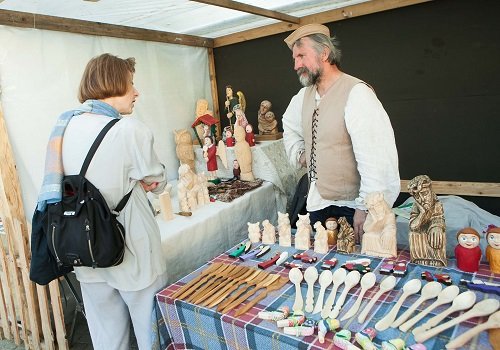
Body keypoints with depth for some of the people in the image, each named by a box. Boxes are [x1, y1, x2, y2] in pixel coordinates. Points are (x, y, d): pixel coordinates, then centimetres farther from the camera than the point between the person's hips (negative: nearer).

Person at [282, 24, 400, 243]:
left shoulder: (356, 93, -19)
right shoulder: (304, 95, 6)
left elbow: (377, 159, -23)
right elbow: (289, 125, 28)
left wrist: (366, 208, -22)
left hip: (352, 209, -7)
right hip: (317, 203, 7)